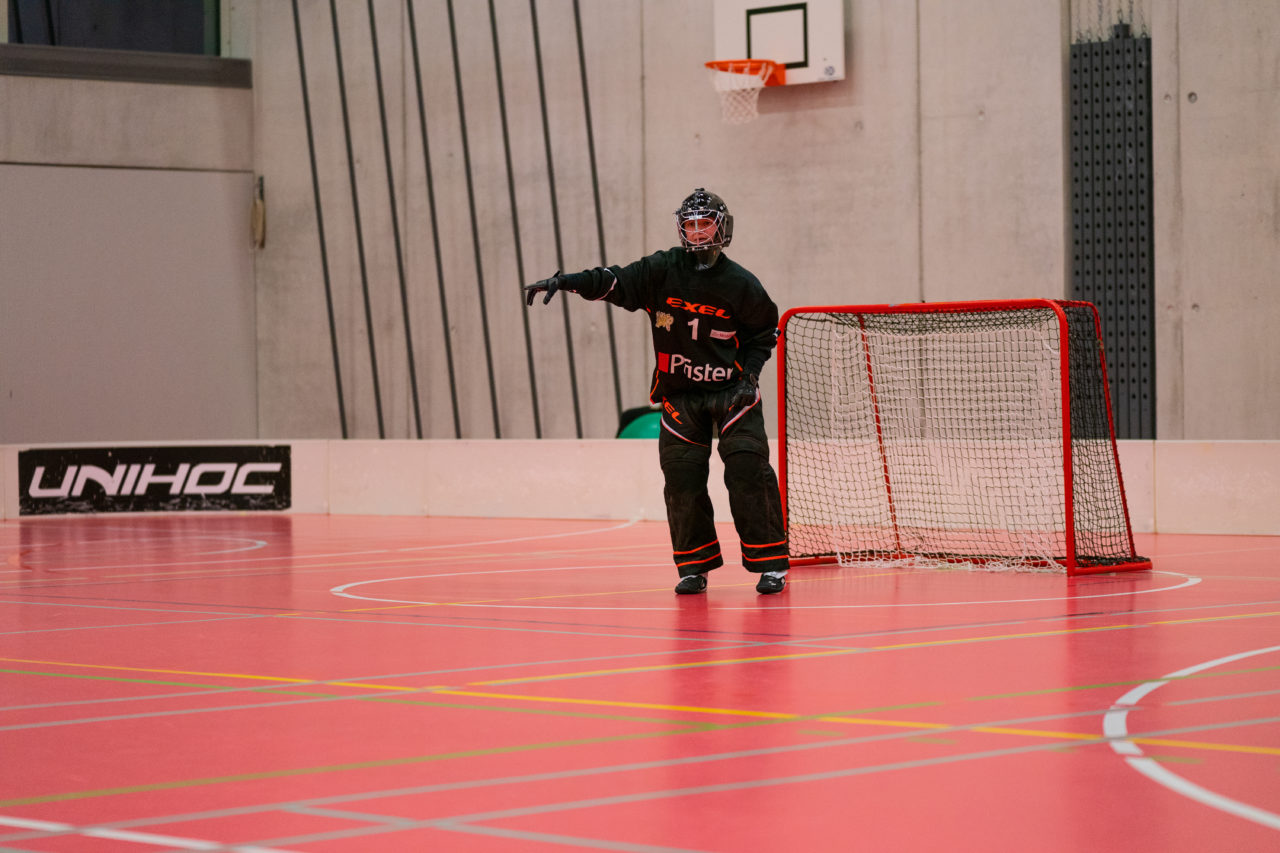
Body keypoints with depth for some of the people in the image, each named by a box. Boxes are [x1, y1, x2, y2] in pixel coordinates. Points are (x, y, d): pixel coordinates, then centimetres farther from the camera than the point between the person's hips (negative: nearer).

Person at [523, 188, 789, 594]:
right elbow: (613, 282, -13)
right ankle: (695, 565, 11)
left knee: (748, 470, -11)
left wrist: (750, 371, -5)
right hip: (679, 391, 2)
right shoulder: (662, 271, -5)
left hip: (730, 389, -2)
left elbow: (766, 329, 7)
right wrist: (563, 281, -27)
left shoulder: (740, 284, -6)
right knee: (682, 477, -3)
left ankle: (770, 564, -3)